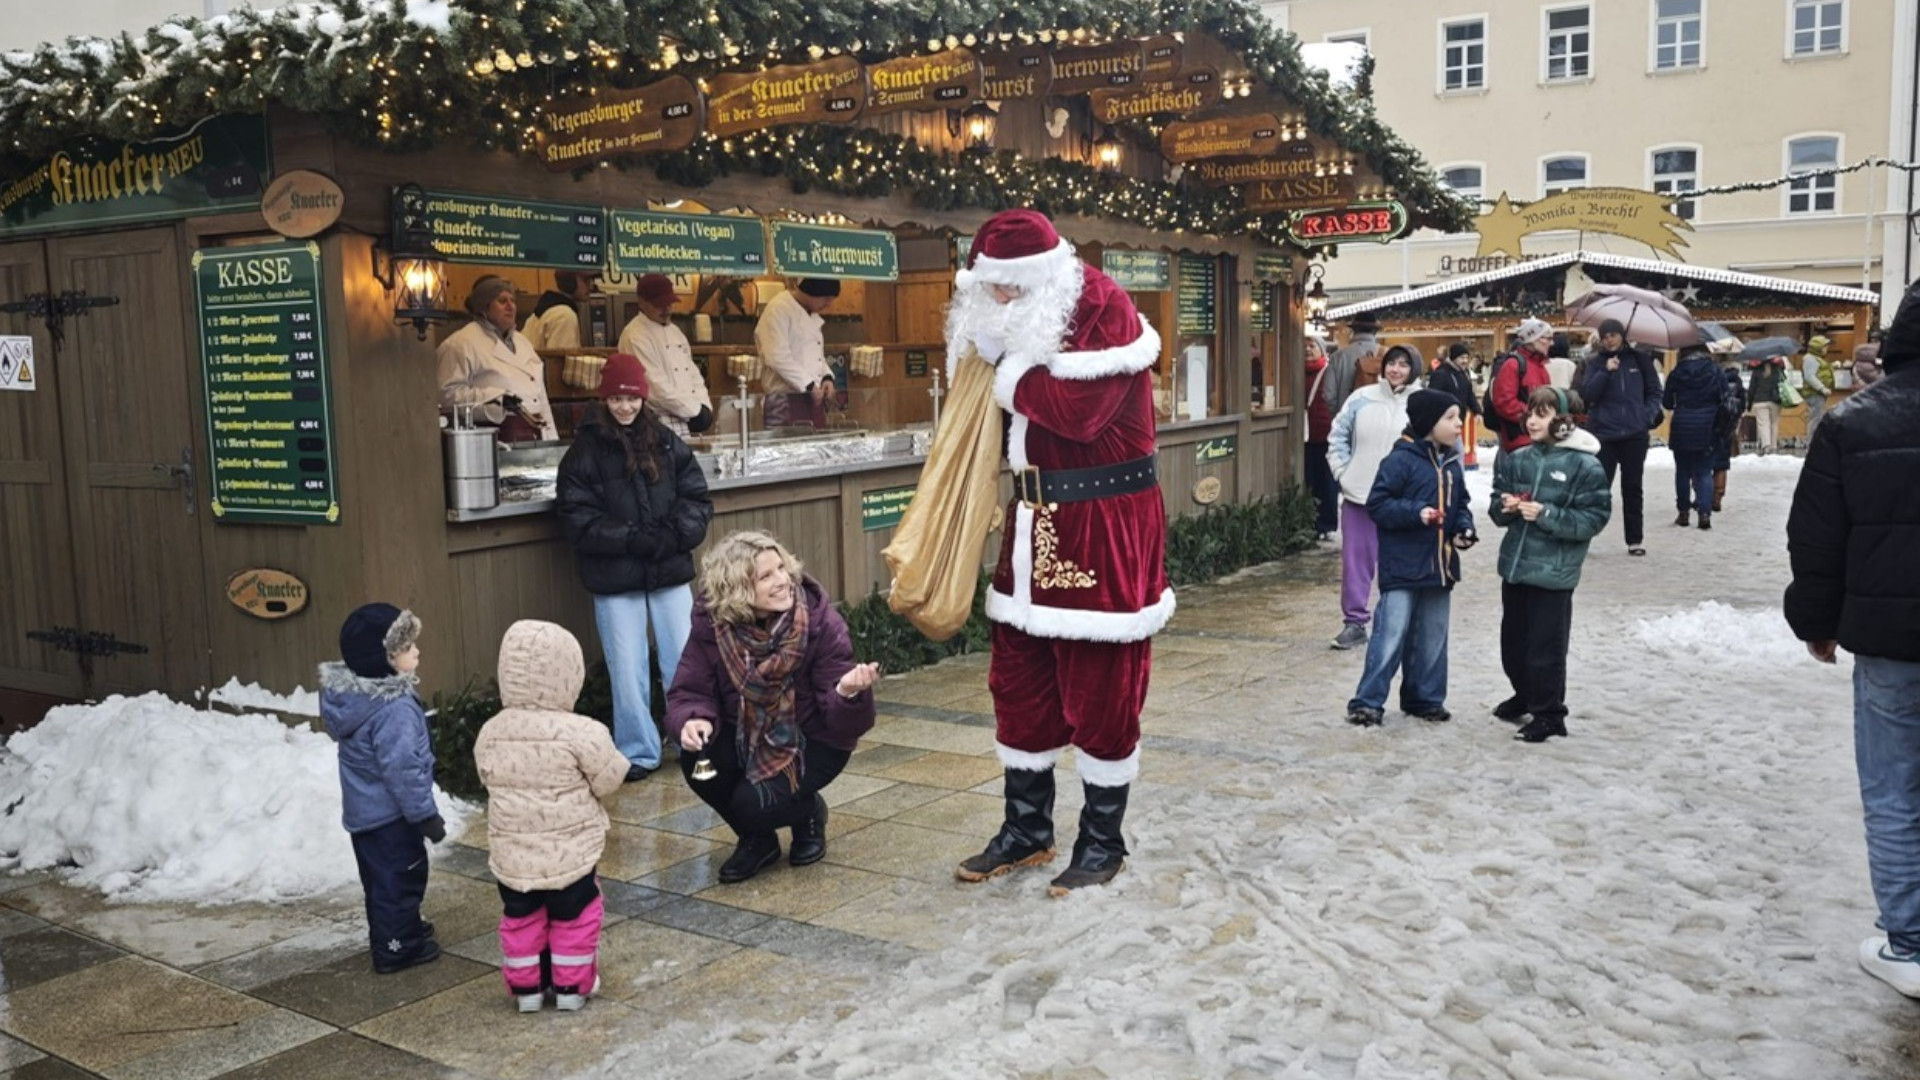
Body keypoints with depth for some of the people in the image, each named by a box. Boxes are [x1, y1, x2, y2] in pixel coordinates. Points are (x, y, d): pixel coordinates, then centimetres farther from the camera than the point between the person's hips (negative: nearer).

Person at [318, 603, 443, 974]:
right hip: (391, 813, -10)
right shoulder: (394, 709, -29)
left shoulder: (351, 695, 2)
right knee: (400, 875, 4)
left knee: (381, 877, 22)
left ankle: (400, 930, 38)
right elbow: (402, 769, -29)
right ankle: (396, 947, 14)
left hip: (363, 808, 10)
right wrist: (425, 815, -19)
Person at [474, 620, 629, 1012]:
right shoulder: (580, 733, -20)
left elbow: (487, 778, 8)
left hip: (512, 854, 4)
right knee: (574, 918, 14)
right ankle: (572, 986, 24)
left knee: (520, 919, 20)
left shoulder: (491, 733, -6)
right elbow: (608, 780, -11)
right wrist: (612, 757, 9)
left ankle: (526, 987, 30)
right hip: (570, 852, -4)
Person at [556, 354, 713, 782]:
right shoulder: (585, 451, -2)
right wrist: (633, 539, -17)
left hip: (670, 573, 2)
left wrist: (673, 536, -13)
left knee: (685, 663, 8)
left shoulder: (666, 443, 6)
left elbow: (697, 499, 5)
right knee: (628, 671, 4)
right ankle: (638, 752, 19)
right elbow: (578, 520, -8)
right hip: (615, 579, -2)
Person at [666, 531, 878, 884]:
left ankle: (809, 812, 13)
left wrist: (848, 693, -47)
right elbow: (690, 692, -14)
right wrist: (693, 720, -38)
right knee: (695, 761, -25)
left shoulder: (820, 621, -23)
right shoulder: (711, 625, -17)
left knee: (753, 802, -26)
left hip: (812, 740, -3)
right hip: (749, 735, 4)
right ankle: (757, 840, 5)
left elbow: (840, 723, -23)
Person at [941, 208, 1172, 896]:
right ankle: (1026, 830, 28)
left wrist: (1011, 376, -14)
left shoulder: (1104, 310, -16)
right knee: (1019, 680, 13)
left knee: (1102, 689, 3)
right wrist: (984, 344, -6)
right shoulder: (1025, 318, 9)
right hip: (1034, 519, 8)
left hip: (1105, 527, -8)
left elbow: (1076, 411, -27)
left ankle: (1103, 843, 19)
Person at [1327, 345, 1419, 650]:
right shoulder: (1362, 398, 2)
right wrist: (1343, 471, 1)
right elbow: (1338, 437, 9)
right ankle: (1354, 621, 15)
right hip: (1358, 494, 2)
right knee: (1355, 559, 6)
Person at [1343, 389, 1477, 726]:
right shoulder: (1402, 460, -12)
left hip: (1439, 567, 7)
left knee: (1432, 639, 14)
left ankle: (1425, 699, 27)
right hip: (1403, 567, -7)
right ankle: (1367, 702, 0)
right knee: (1391, 635, -7)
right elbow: (1377, 505, -13)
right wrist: (1416, 512, -24)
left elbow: (1460, 505, 21)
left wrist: (1464, 530, 2)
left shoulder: (1451, 464, 11)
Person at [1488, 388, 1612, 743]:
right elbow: (1498, 508, 13)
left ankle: (1548, 713, 15)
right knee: (1512, 640, 18)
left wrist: (1547, 515, -21)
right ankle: (1526, 695, 40)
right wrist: (1506, 507, -10)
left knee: (1546, 646, 0)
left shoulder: (1584, 465, -10)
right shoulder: (1517, 459, 4)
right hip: (1514, 564, 6)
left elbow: (1594, 517, -12)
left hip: (1553, 572, -6)